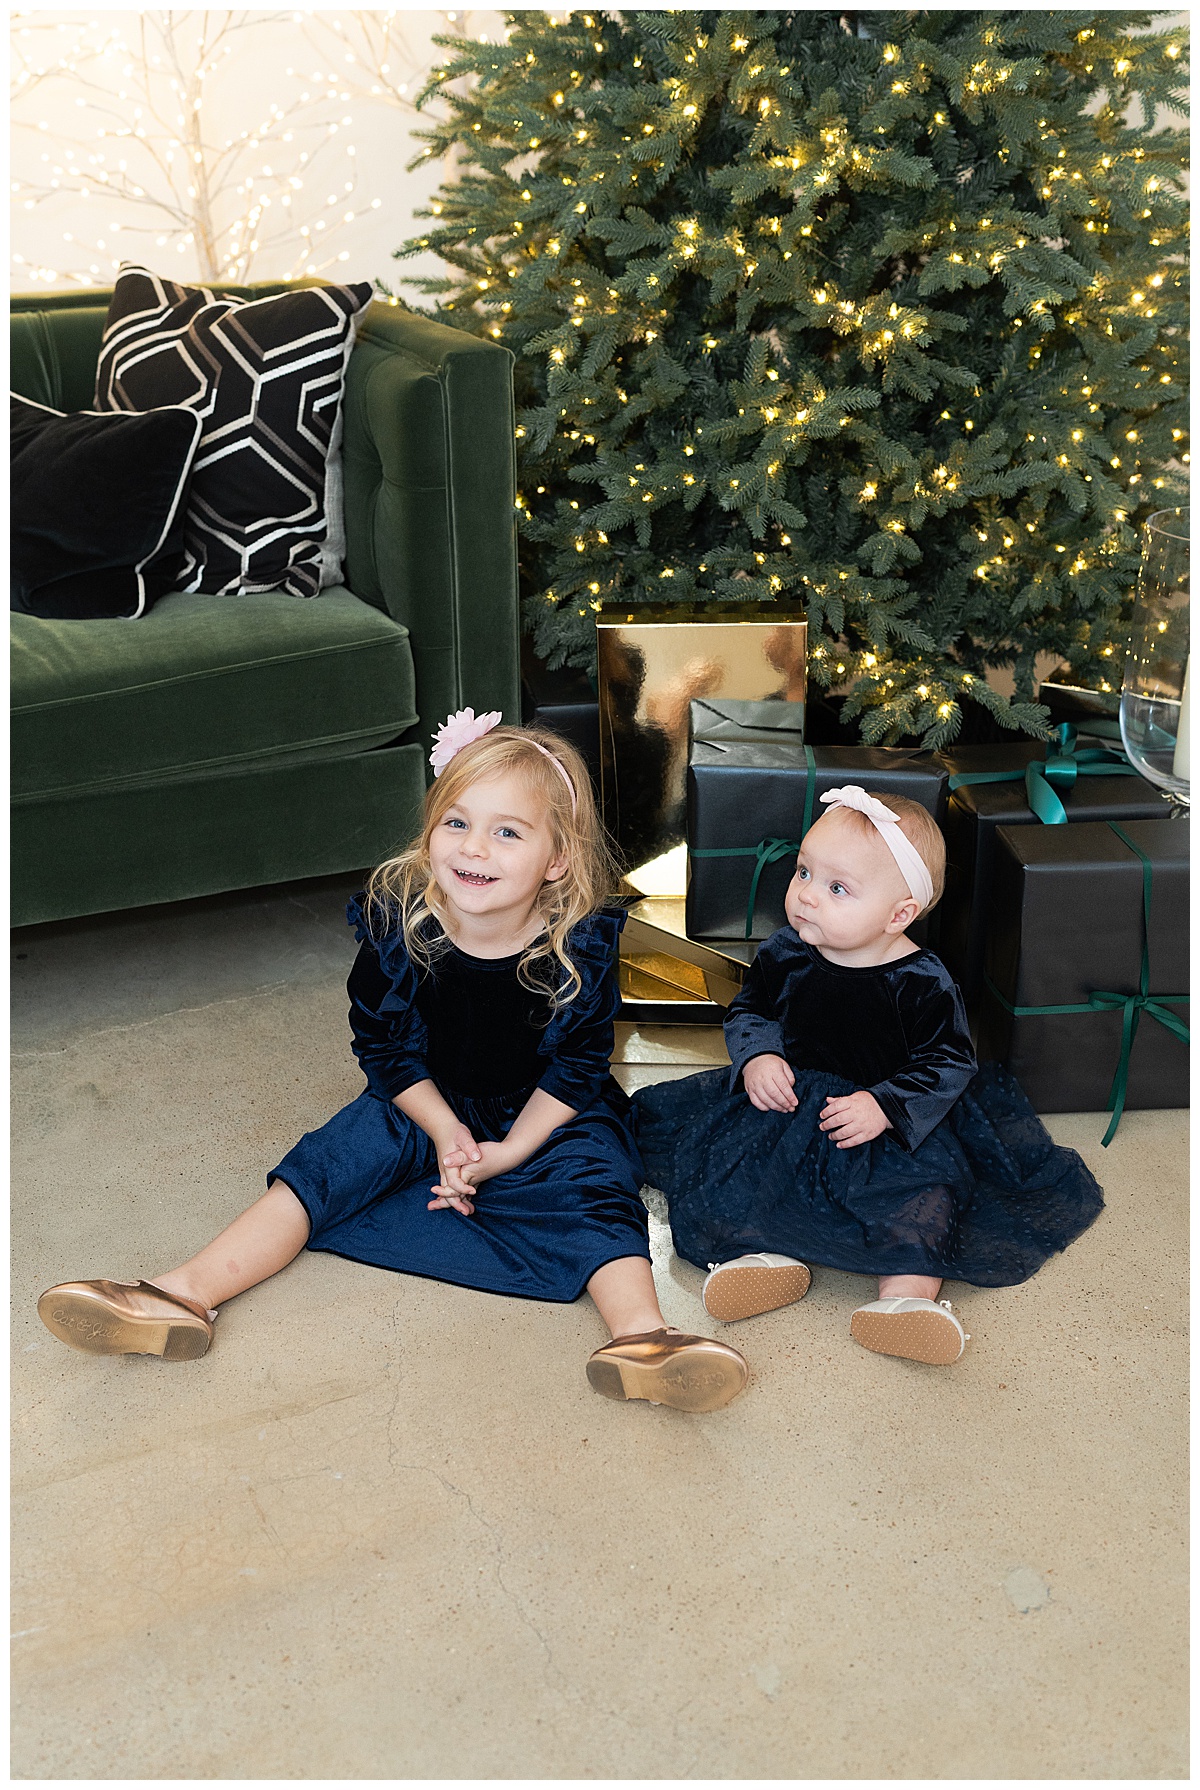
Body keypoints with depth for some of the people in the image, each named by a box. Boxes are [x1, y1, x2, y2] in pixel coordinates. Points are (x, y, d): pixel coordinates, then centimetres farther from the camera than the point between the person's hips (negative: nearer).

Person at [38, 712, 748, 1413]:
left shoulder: (581, 945, -21)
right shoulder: (398, 923, -17)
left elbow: (577, 1069, -12)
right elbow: (385, 1045, -6)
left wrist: (508, 1152, -21)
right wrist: (444, 1131, -17)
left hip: (547, 1117, -1)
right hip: (430, 1104, 2)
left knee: (590, 1179, -28)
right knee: (337, 1155, -16)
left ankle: (640, 1333, -45)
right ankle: (187, 1294, -24)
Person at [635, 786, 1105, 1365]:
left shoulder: (922, 984, -16)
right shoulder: (783, 954, -4)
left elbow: (947, 1064, -12)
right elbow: (748, 1012, 10)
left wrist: (886, 1106, -26)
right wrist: (756, 1058, -11)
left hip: (893, 1126, -3)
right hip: (786, 1100, 3)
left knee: (919, 1184, -28)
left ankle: (908, 1292, -33)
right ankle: (764, 1251, -29)